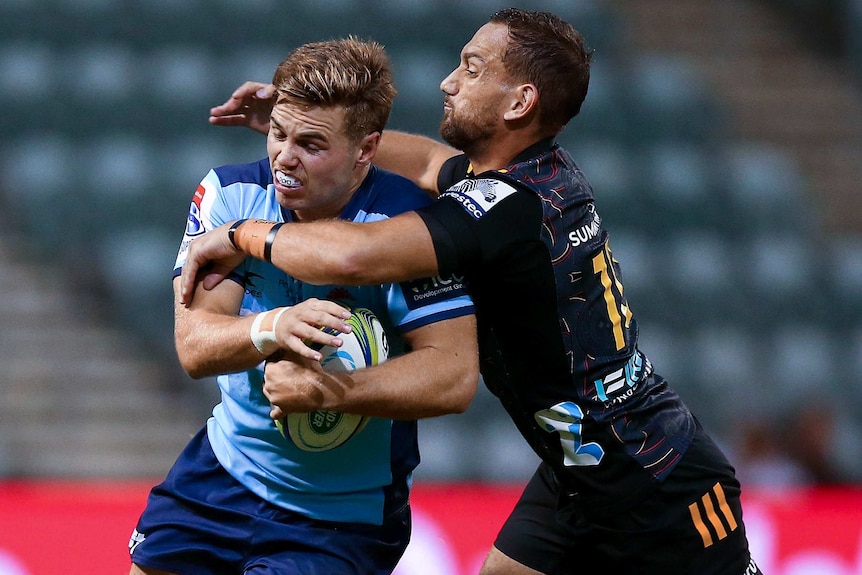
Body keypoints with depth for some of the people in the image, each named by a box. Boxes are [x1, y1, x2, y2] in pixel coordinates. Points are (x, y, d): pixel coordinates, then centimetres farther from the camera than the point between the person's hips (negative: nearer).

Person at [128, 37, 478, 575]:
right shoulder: (230, 194, -10)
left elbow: (455, 375, -27)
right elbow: (194, 347, -17)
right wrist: (270, 328, -38)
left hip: (342, 519, -4)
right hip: (221, 474, 5)